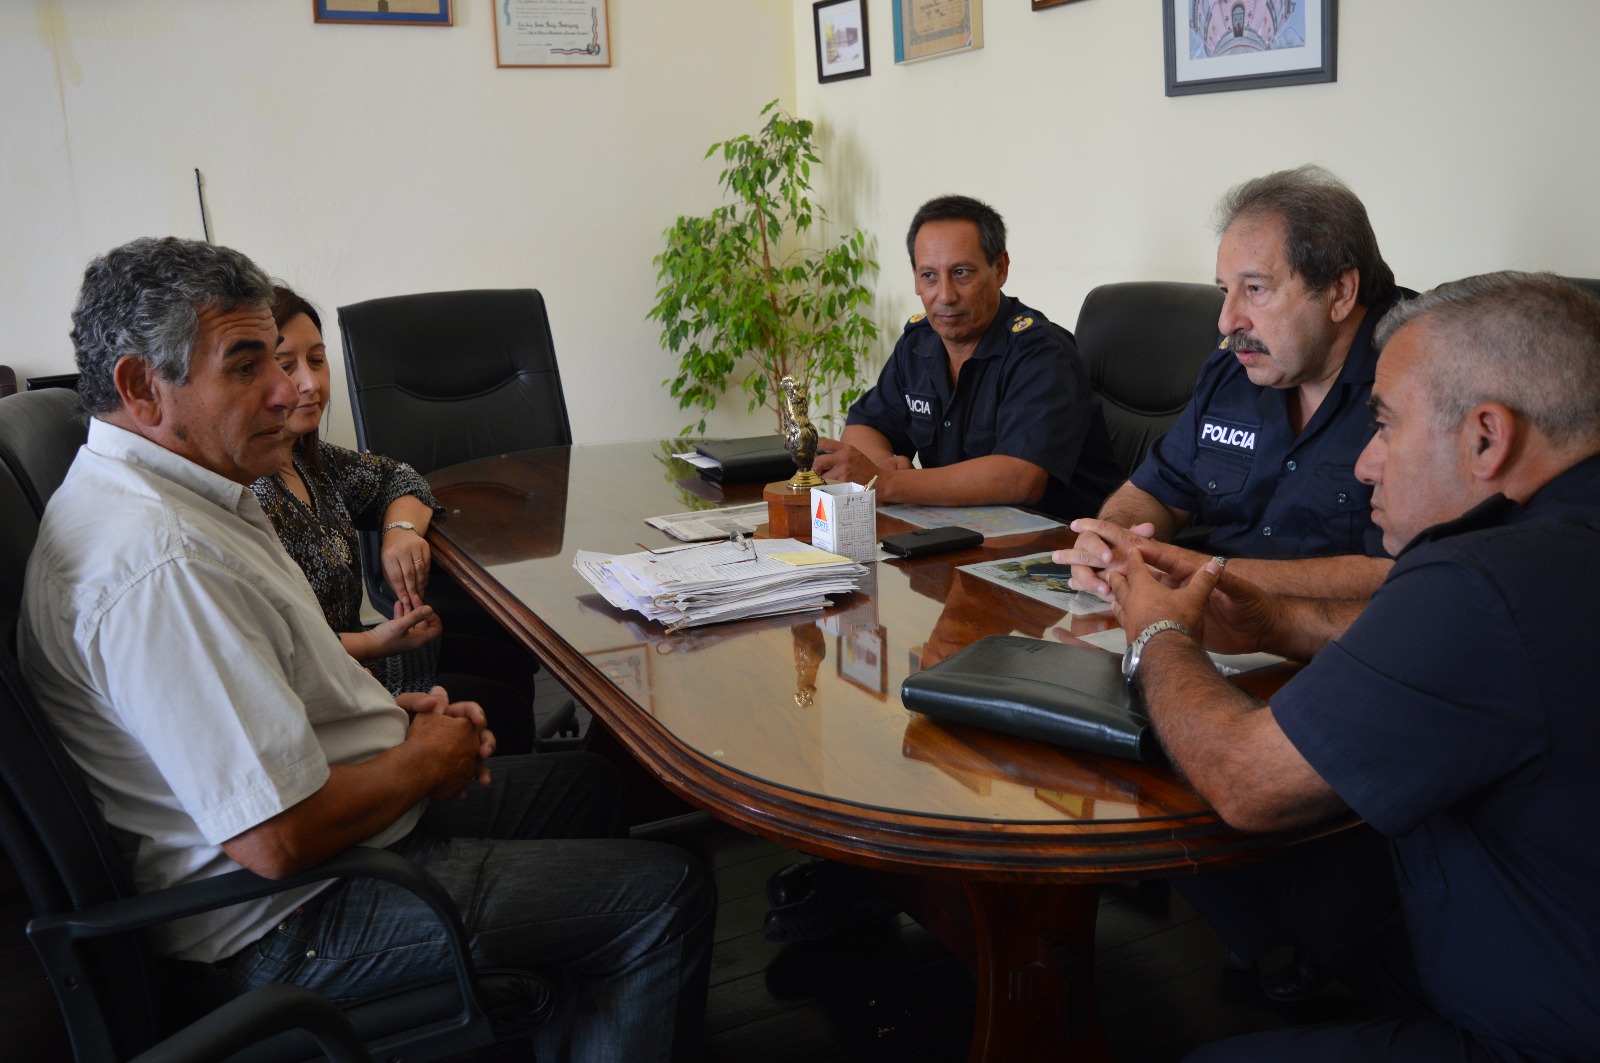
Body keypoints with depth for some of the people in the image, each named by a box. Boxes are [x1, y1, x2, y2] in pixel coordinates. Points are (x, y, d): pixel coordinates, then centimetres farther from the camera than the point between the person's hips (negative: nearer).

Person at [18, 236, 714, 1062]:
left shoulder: (175, 492, 5)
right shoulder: (159, 562, -30)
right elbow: (280, 839, -32)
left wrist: (394, 712, 5)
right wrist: (427, 757, -13)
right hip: (290, 920, -11)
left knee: (584, 783, 24)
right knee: (665, 896, -9)